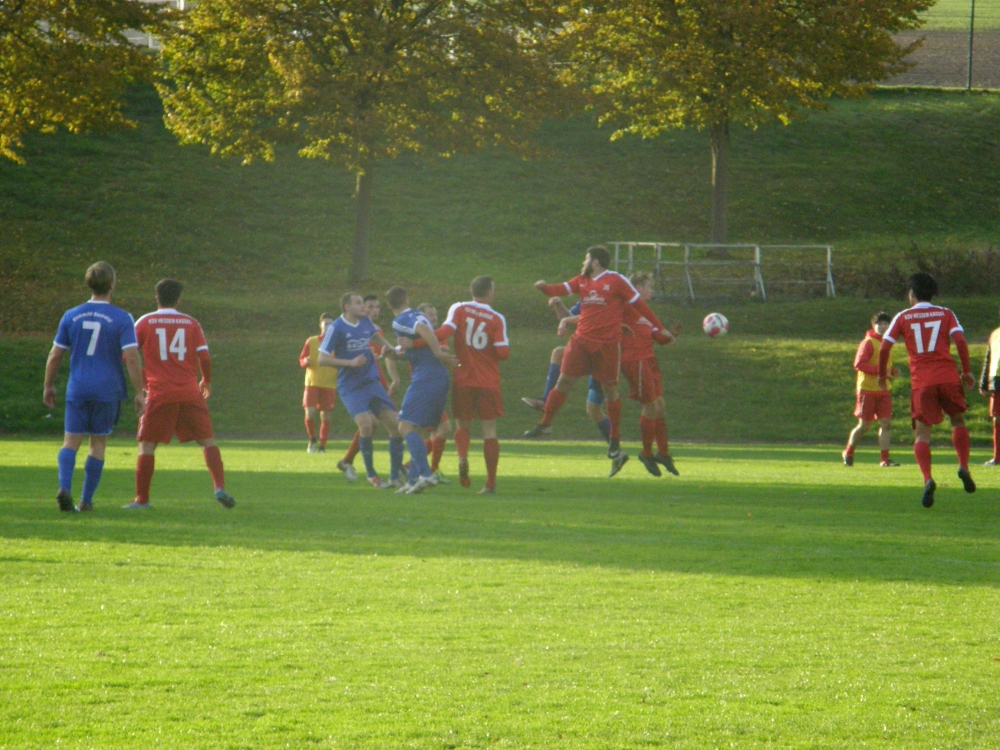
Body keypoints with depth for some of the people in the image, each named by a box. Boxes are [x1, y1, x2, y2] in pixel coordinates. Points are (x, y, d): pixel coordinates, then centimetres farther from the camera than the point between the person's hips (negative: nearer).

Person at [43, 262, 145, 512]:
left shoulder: (71, 316, 3)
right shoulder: (121, 319, -6)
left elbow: (55, 355, 6)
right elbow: (132, 358, -12)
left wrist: (48, 386, 19)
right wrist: (139, 393, -6)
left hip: (77, 389, 1)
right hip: (107, 391, -1)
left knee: (71, 442, 3)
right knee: (98, 444, 10)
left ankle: (64, 488, -21)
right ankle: (86, 500, 10)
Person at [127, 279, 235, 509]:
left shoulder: (145, 323, 2)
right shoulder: (191, 323, 5)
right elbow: (204, 358, 0)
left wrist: (143, 379, 16)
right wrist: (207, 382, 18)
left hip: (159, 394, -1)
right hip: (190, 393, 1)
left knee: (147, 445, 6)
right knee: (208, 441, 10)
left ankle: (141, 499, 4)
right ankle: (219, 487, -6)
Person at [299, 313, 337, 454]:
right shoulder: (311, 341, 4)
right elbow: (301, 360, 8)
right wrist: (305, 361, -14)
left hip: (329, 385, 1)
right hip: (312, 382, -1)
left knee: (325, 416, 1)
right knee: (310, 413, -14)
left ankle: (322, 446, 12)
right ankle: (312, 440, 10)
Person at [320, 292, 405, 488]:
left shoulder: (366, 322, 8)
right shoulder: (336, 328, -9)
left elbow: (376, 336, 31)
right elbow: (322, 359, -11)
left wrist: (387, 346, 10)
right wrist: (351, 362, -20)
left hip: (372, 383, 6)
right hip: (351, 388, -6)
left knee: (395, 425, -4)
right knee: (366, 424, -26)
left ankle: (395, 477, 8)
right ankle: (370, 473, -4)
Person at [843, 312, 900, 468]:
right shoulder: (868, 343, -9)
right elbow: (859, 364, -18)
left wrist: (893, 371, 3)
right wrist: (879, 370, -24)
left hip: (883, 391, 6)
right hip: (868, 390, -6)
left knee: (886, 423, -4)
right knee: (864, 425, 0)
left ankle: (884, 459, -3)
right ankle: (848, 454, 20)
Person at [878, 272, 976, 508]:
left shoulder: (903, 317, 9)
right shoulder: (945, 314, 10)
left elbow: (884, 347, 3)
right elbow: (960, 341, -3)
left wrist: (882, 374, 17)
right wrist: (967, 371, 5)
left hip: (921, 382, -1)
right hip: (948, 378, 1)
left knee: (922, 433, 1)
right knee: (958, 420, 22)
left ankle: (928, 479, -21)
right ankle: (963, 467, 2)